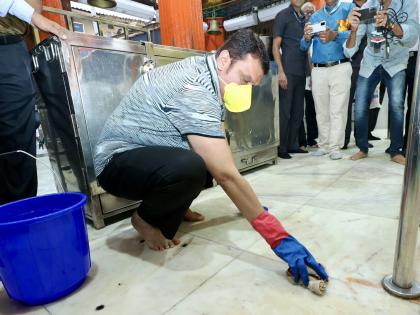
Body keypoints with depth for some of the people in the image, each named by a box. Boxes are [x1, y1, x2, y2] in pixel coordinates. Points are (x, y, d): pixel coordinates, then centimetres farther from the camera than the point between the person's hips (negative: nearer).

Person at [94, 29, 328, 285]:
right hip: (118, 161, -9)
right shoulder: (193, 90, -27)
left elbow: (222, 157, 7)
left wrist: (249, 204, 7)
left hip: (154, 154, 9)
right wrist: (278, 237, -27)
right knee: (189, 167, -36)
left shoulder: (204, 73, 2)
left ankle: (171, 208, 12)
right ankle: (146, 219, -5)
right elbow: (226, 176, -33)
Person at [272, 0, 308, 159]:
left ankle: (293, 145, 16)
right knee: (284, 111, -6)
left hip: (301, 72, 7)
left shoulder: (304, 18, 21)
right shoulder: (283, 16, 3)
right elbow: (275, 46, -5)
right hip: (288, 71, -7)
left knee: (298, 111, 7)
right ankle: (281, 148, 0)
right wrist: (280, 71, -15)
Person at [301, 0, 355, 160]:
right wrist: (307, 38, -15)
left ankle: (335, 147, -4)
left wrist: (335, 35, -26)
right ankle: (323, 145, 12)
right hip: (318, 70, 3)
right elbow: (304, 46, 8)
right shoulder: (314, 16, 17)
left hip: (340, 68, -3)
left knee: (338, 110, -7)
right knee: (321, 111, 4)